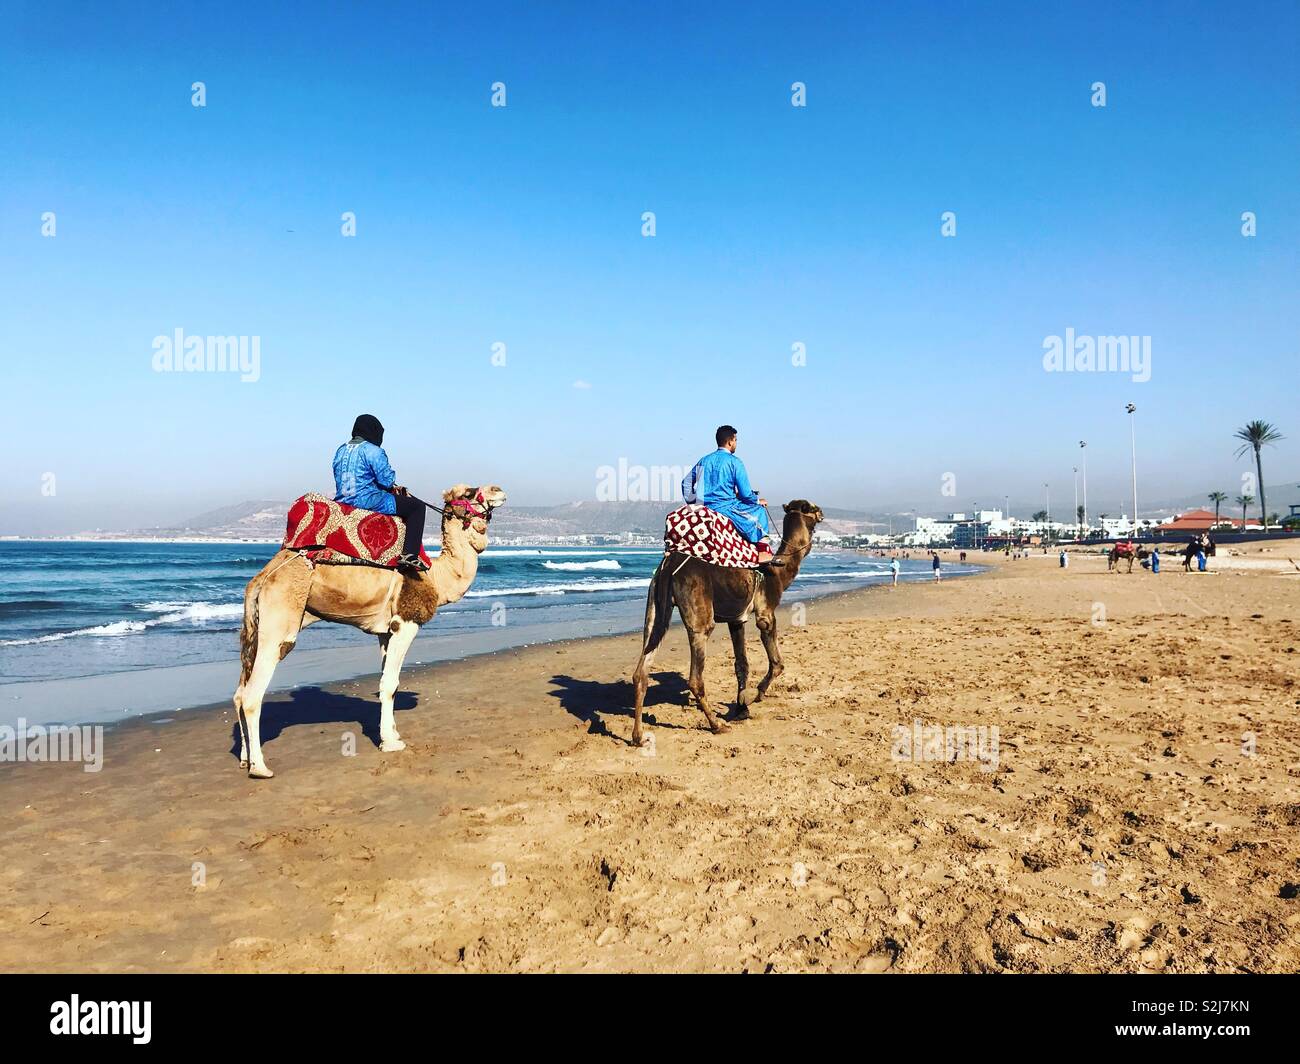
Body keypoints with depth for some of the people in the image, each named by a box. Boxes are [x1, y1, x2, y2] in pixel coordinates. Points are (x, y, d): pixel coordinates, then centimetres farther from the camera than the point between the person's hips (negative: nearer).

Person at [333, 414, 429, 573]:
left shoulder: (341, 450, 14)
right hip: (367, 500, -8)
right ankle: (409, 556, -12)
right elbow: (387, 480, -14)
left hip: (342, 499, 8)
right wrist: (393, 483, 13)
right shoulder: (373, 451, -10)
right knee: (417, 506, 0)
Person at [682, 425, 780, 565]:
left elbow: (686, 482, 14)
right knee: (759, 511, 12)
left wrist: (692, 501, 26)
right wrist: (758, 501, 10)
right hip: (725, 508, -7)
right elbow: (745, 494, -9)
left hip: (704, 508, 7)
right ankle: (764, 554, 6)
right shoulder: (734, 462, -8)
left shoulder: (704, 460, 9)